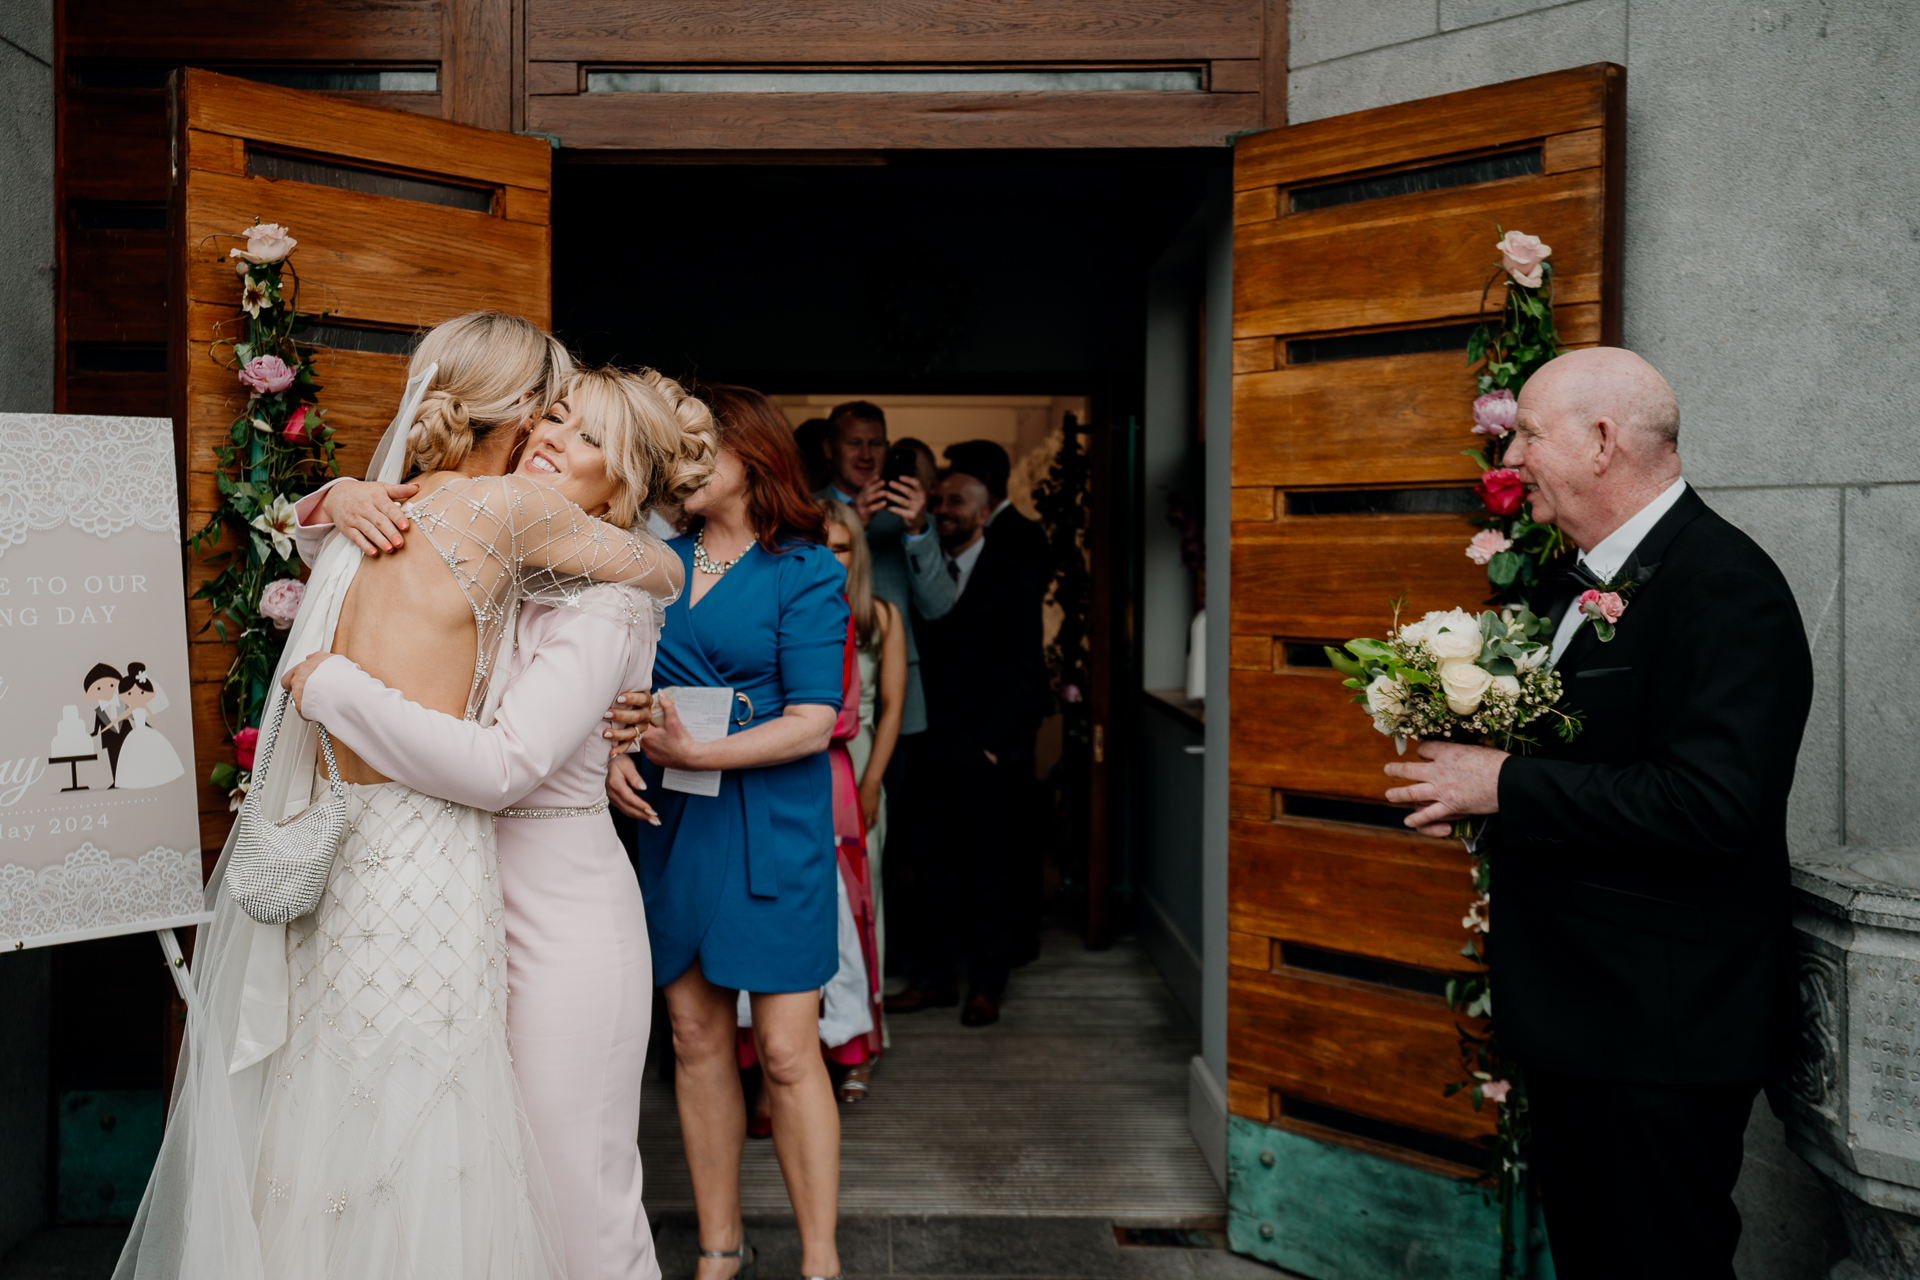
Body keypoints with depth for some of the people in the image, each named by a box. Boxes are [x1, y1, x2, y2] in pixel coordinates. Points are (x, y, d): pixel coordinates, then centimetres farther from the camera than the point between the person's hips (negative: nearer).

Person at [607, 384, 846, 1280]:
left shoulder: (805, 570, -5)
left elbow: (814, 722, -12)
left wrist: (697, 752, -19)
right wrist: (613, 753, -8)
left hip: (771, 826, -5)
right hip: (670, 822, 5)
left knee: (786, 1051, -3)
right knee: (696, 1038, 10)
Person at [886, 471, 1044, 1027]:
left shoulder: (1011, 579, -2)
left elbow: (1022, 668, -6)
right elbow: (923, 657, 10)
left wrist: (992, 743, -11)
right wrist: (925, 739, 0)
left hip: (986, 754, -4)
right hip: (938, 749, 4)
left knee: (989, 871, 4)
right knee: (938, 866, 8)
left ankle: (987, 986, 14)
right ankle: (934, 977, 17)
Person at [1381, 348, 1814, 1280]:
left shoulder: (1724, 585, -20)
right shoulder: (1578, 582, 10)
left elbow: (1713, 802, -30)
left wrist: (1508, 787, -23)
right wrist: (1468, 777, 1)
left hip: (1663, 1028, -10)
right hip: (1572, 1008, 10)